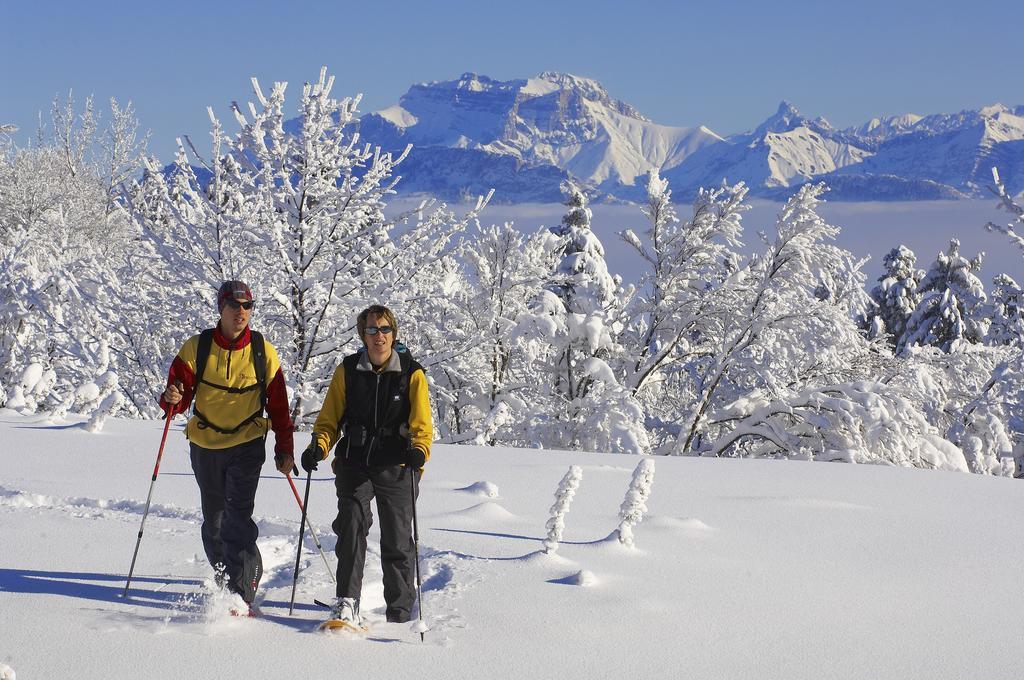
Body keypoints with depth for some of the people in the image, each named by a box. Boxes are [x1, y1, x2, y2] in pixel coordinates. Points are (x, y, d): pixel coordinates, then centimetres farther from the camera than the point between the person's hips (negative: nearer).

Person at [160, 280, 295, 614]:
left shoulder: (263, 352, -3)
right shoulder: (197, 348, -4)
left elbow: (278, 405, 5)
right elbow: (181, 398, -3)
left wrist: (284, 448, 1)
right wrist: (172, 398, -27)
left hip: (247, 444, -2)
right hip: (204, 445, 2)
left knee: (238, 517, -15)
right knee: (214, 520, 14)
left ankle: (240, 594, -15)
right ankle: (223, 576, 35)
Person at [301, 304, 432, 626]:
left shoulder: (411, 374, 0)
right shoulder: (348, 370, 5)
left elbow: (421, 424, -4)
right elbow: (330, 417, 9)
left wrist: (419, 450, -24)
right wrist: (319, 445, -10)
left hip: (396, 469, -1)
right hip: (355, 464, 1)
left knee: (398, 543, 4)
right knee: (351, 524, -20)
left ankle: (400, 614, 18)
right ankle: (347, 602, -19)